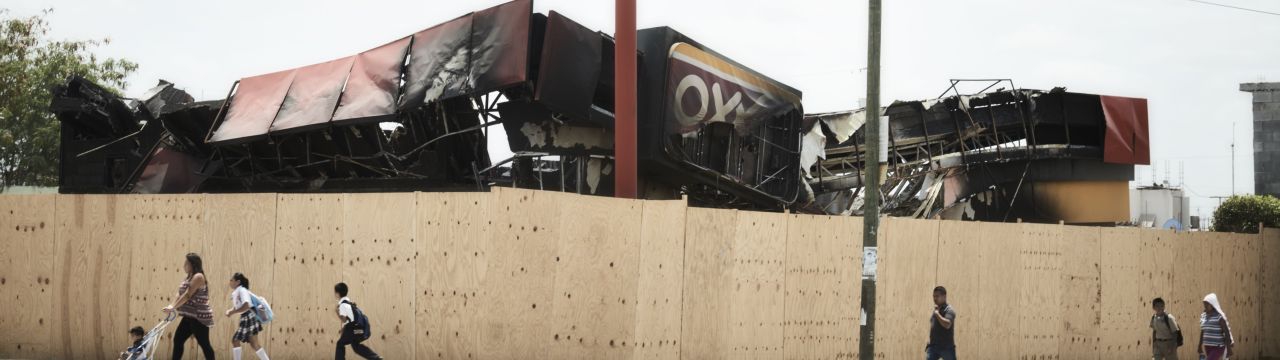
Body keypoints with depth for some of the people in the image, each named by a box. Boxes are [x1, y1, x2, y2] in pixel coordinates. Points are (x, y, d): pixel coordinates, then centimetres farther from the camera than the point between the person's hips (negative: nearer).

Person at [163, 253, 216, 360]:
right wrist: (171, 306, -10)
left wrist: (173, 307, -20)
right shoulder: (189, 277, 16)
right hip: (190, 316, 10)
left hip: (199, 317, -10)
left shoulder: (198, 276, -13)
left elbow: (188, 295, -19)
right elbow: (180, 294, 6)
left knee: (204, 343, -5)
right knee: (178, 340, 8)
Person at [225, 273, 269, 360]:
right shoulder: (235, 293, 14)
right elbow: (236, 307, 20)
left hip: (250, 317, -10)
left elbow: (246, 306, -27)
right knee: (235, 340, 12)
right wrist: (229, 311, -1)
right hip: (244, 319, 10)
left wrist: (232, 313, -21)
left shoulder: (242, 290, -15)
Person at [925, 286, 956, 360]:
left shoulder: (949, 310, -11)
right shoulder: (935, 309, 15)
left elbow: (947, 324, -29)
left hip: (946, 347, -7)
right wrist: (929, 343, 19)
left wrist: (937, 313, -22)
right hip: (933, 346, 7)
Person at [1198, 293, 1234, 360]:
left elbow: (1227, 333, -14)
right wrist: (1200, 346, 19)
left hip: (1218, 348, -7)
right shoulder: (1203, 316, 7)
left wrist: (1229, 349, -16)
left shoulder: (1220, 317, -14)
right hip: (1208, 347, 7)